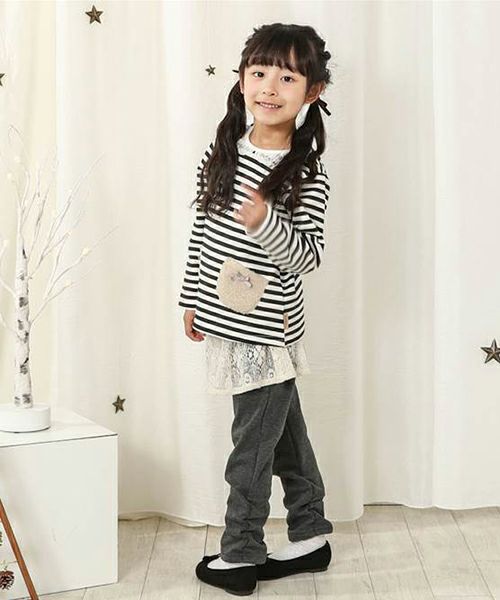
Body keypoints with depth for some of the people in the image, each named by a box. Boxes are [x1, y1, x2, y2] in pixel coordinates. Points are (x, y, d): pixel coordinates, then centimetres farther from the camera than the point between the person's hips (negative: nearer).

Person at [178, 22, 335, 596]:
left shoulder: (308, 176, -13)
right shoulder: (221, 153, 3)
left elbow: (308, 257, -16)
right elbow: (201, 232, 11)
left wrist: (267, 222, -33)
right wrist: (191, 298, 15)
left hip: (267, 330, -6)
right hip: (224, 319, 6)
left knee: (253, 444, 6)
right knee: (284, 431, 18)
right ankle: (310, 537, 33)